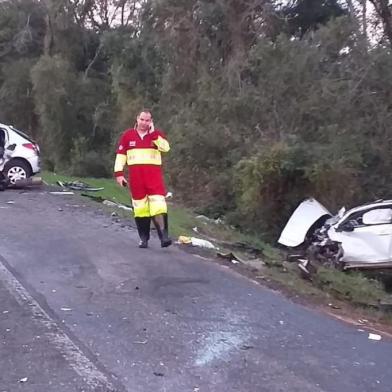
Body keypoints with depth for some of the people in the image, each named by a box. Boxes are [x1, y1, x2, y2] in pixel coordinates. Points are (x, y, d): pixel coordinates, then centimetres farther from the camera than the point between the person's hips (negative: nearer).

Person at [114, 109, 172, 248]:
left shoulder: (157, 134, 6)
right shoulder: (128, 135, 9)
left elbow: (166, 148, -12)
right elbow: (120, 154, 10)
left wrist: (153, 133, -14)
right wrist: (119, 173, 2)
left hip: (154, 173, -1)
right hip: (135, 176, 2)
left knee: (158, 202, -14)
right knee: (139, 205, 6)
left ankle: (164, 236, -17)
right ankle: (144, 238, 14)